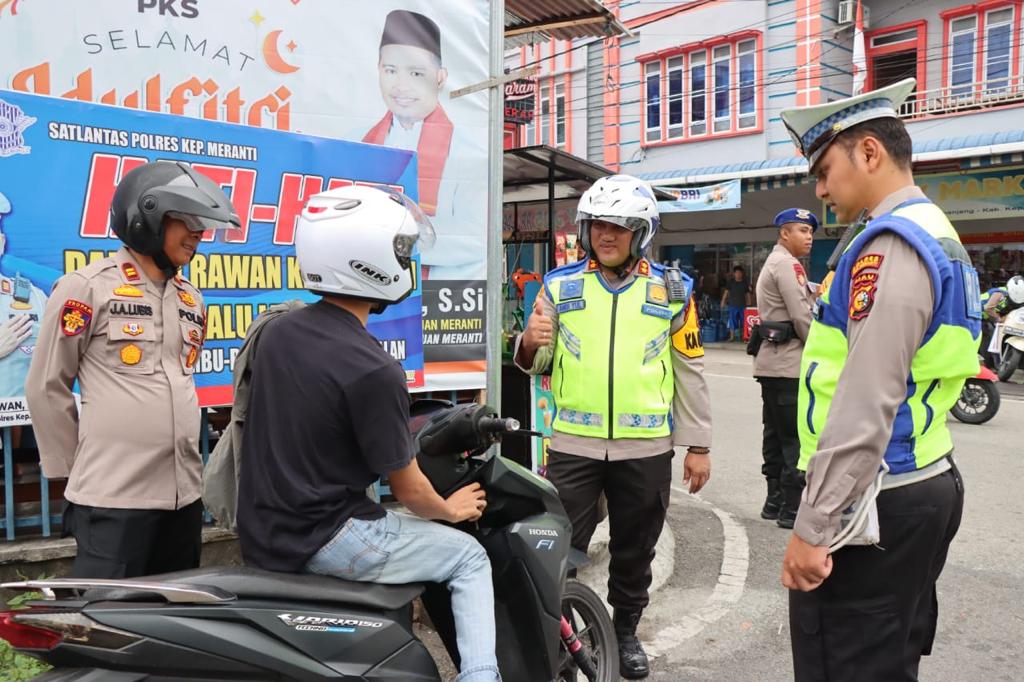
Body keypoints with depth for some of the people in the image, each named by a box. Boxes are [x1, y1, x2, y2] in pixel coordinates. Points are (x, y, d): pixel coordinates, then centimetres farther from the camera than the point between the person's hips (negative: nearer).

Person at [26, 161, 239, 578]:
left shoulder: (191, 298, 14)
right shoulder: (88, 287, -6)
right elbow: (47, 386, -2)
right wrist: (71, 466, 3)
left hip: (184, 493, 7)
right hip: (113, 497, -6)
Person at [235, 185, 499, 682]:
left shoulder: (275, 332, 0)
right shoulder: (374, 371, -22)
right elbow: (407, 490, -13)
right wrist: (451, 510, 8)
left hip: (259, 533, 8)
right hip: (322, 541, -7)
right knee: (469, 557, 9)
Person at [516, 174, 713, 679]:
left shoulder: (672, 290, 3)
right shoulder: (560, 285, 3)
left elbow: (690, 371, 6)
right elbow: (536, 364, 6)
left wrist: (698, 445, 5)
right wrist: (530, 344, -18)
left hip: (646, 449, 1)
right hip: (573, 445, 0)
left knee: (634, 551, 16)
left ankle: (625, 633, 36)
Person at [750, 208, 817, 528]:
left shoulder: (773, 263, 22)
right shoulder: (787, 264, -10)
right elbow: (801, 316, -16)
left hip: (771, 362, 10)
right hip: (789, 363, -10)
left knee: (776, 434, 12)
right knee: (796, 437, -7)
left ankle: (775, 501, 18)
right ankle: (790, 509, -5)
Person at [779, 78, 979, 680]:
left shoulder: (890, 244, -17)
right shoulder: (940, 235, 15)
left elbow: (867, 403, -23)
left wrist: (812, 526, -19)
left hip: (873, 503, -10)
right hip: (927, 487, 10)